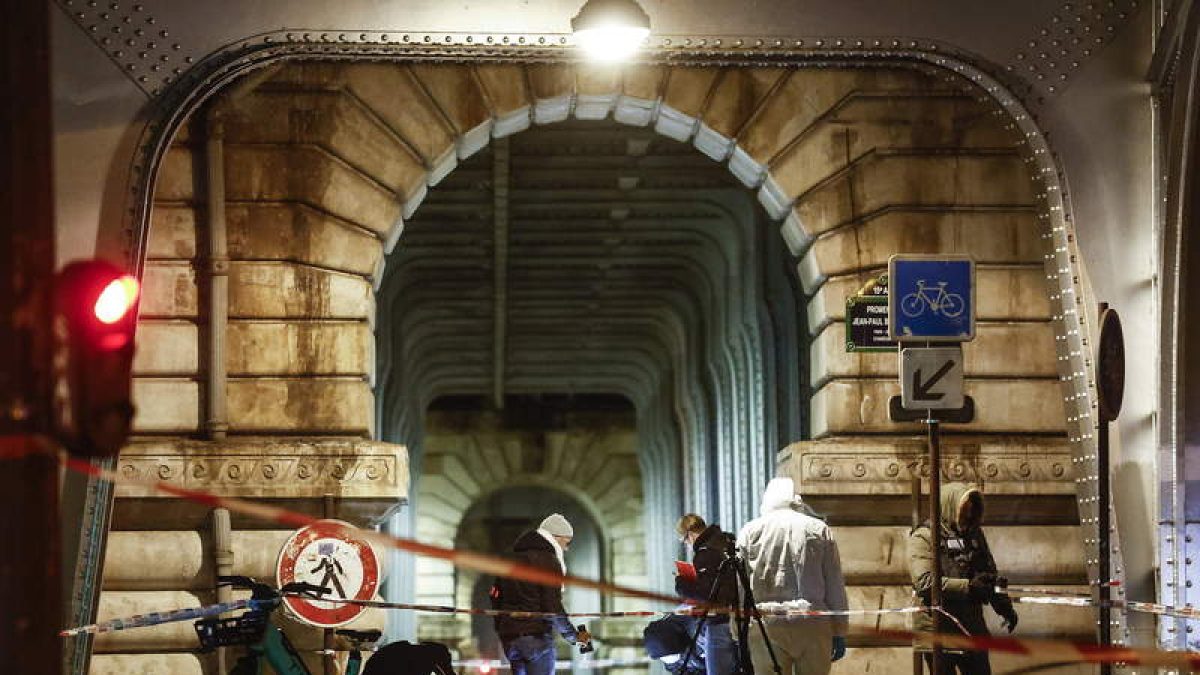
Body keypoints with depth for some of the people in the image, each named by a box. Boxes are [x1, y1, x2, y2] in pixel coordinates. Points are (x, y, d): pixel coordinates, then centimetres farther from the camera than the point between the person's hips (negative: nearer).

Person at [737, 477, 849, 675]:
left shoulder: (750, 531, 7)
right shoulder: (819, 529, 9)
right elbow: (835, 586, 8)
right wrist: (839, 632, 13)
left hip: (766, 624, -1)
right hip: (813, 622, 1)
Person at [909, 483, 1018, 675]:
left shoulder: (975, 535, 14)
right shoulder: (923, 537, -8)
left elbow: (990, 574, 21)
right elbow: (924, 582, -21)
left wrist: (1004, 608, 3)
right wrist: (969, 587, -27)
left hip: (973, 630, 6)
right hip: (938, 632, -6)